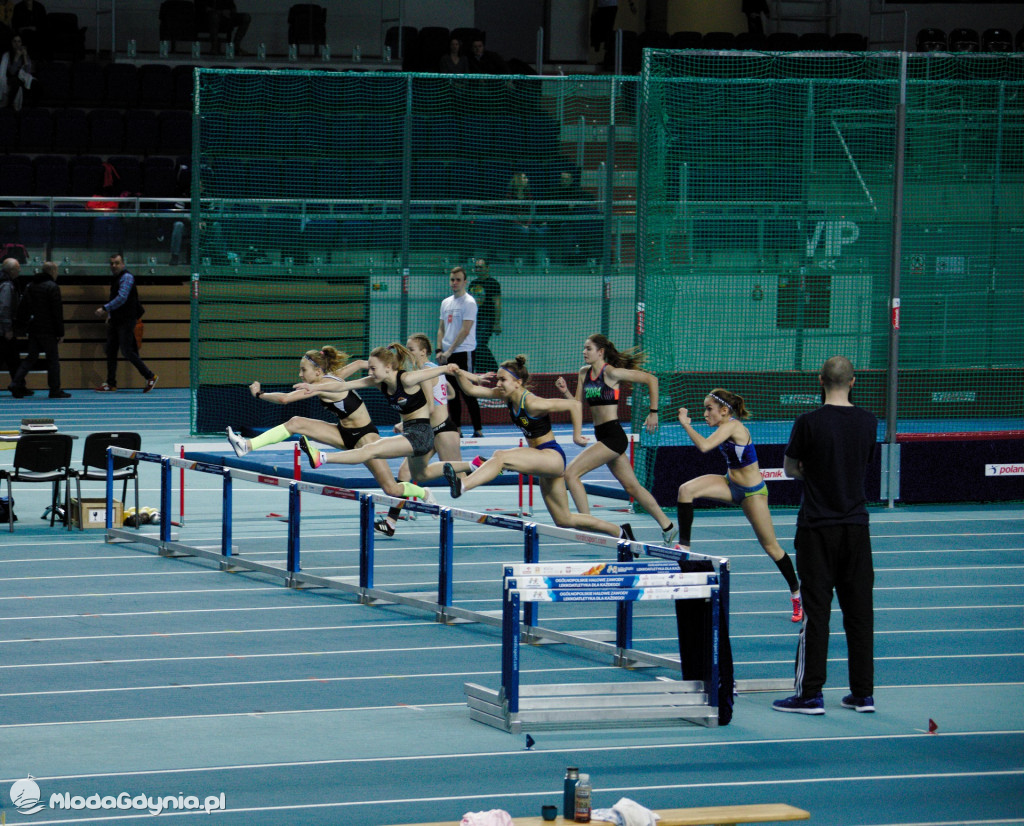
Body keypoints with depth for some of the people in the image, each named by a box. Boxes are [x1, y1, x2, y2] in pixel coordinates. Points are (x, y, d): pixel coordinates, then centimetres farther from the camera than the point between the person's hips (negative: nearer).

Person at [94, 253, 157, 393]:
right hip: (115, 321, 9)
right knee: (111, 350, 6)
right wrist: (109, 314, 17)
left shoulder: (127, 278, -13)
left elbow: (121, 298, -23)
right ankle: (111, 384, 10)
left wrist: (105, 308, -23)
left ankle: (150, 376, 2)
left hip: (126, 320, -9)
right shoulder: (114, 278, 14)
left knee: (127, 351, -9)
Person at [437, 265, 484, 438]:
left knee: (468, 393, -8)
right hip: (448, 355, 7)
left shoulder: (469, 302, -8)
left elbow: (465, 330, -15)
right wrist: (439, 350, 3)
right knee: (452, 393, 8)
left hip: (464, 353, -7)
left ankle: (478, 430, -6)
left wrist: (450, 351, -17)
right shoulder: (446, 303, 15)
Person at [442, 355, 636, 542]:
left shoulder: (532, 403, -20)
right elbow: (471, 390, 4)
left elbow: (575, 405, -18)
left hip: (553, 457, -10)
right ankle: (620, 532, 29)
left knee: (500, 457, -29)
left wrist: (577, 436, -13)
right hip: (542, 461, 10)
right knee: (564, 520, 16)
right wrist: (459, 374, -14)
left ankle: (461, 485, -46)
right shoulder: (506, 397, 4)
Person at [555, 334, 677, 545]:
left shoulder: (611, 373, -13)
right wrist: (565, 392, -7)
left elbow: (651, 379, -10)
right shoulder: (584, 373, 10)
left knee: (571, 473, -16)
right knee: (632, 487, 16)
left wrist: (653, 413, -7)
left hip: (613, 435, -9)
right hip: (602, 436, 9)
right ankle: (667, 526, 26)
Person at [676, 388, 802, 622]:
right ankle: (684, 546, -10)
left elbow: (704, 446, -38)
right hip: (732, 485, 8)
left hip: (752, 492, -8)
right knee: (686, 489, -16)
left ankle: (797, 596, 18)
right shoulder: (726, 427, 2)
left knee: (771, 546, 3)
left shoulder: (732, 427, -23)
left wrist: (686, 425, -27)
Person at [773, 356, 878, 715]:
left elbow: (790, 469, 0)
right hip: (856, 525, 3)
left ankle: (810, 695, -1)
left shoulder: (808, 423, -12)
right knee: (859, 611, 7)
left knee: (816, 611, -1)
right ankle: (863, 693, 10)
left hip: (817, 527, -3)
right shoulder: (867, 422, 1)